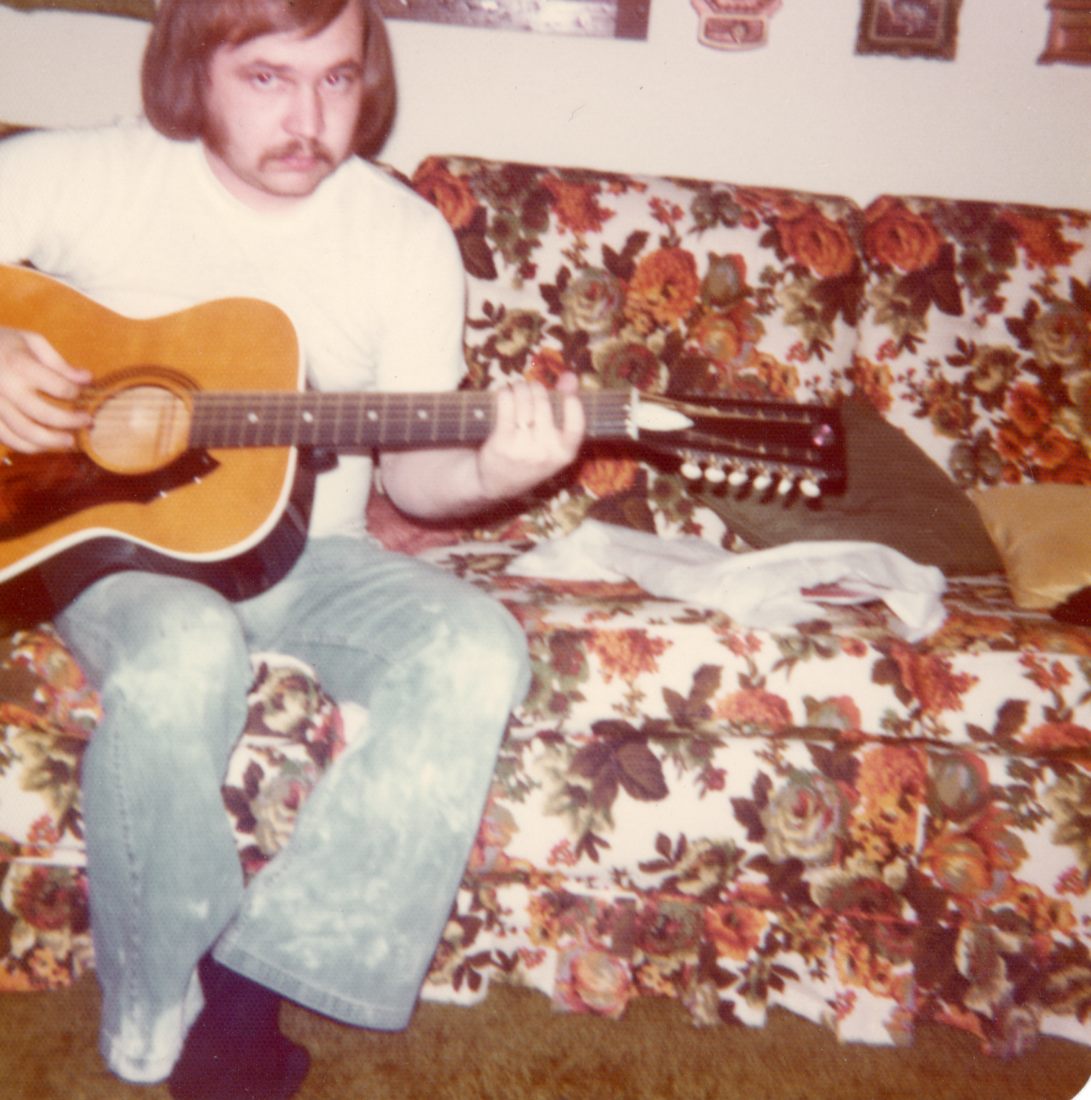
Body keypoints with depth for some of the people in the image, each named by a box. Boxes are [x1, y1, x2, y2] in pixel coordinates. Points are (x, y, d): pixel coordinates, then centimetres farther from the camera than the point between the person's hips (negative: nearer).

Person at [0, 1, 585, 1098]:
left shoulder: (409, 240, 0)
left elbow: (413, 472, 2)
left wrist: (491, 474, -21)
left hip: (297, 547, 3)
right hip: (109, 531, -2)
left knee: (475, 649, -26)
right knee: (183, 659, -36)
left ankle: (240, 990, -21)